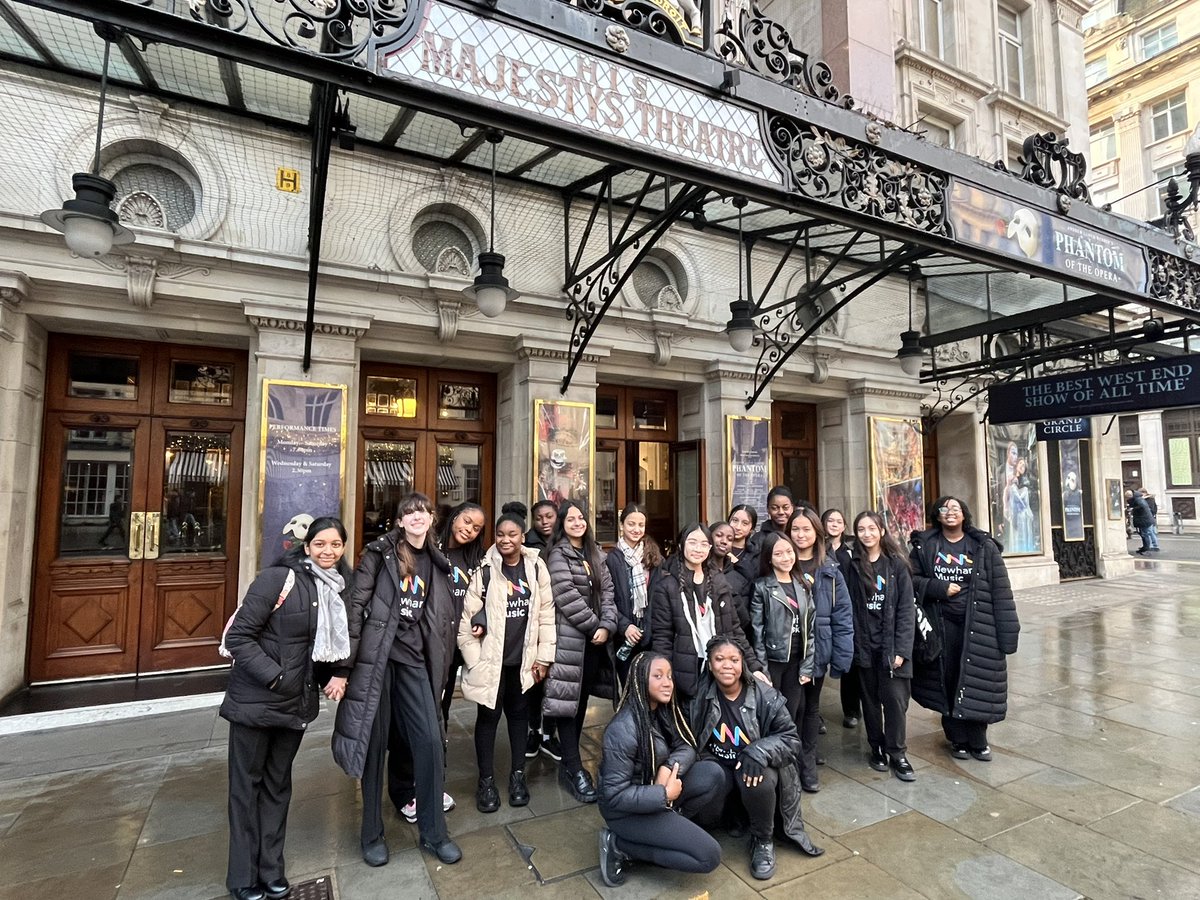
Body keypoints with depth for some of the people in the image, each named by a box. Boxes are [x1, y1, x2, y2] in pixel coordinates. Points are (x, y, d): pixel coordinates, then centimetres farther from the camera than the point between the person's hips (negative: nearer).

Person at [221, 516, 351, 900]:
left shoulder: (340, 586, 0)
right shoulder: (278, 578, -19)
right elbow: (238, 637, -18)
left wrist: (340, 673, -2)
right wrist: (274, 676, -21)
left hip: (297, 703, 5)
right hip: (255, 699, -5)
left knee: (278, 784, 17)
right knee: (247, 784, 11)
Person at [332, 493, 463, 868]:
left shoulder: (435, 562, 11)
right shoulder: (380, 552, -4)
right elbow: (356, 602, -8)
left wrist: (438, 661, 13)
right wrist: (346, 657, -12)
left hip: (414, 656, 4)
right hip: (377, 653, -4)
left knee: (430, 740, 1)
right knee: (375, 742, 6)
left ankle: (433, 833, 18)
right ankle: (372, 834, 25)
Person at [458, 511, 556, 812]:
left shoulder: (536, 567, -3)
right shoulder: (485, 570, -8)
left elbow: (546, 614, 0)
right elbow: (468, 617, -6)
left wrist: (543, 657, -1)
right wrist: (474, 660, -8)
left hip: (524, 659, 2)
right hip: (491, 658, -2)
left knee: (519, 714, 16)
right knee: (488, 717, 9)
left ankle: (517, 774, 32)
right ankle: (486, 780, 26)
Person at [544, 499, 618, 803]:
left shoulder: (595, 555, 14)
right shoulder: (558, 555, -6)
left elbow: (607, 592, 6)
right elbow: (568, 598, -15)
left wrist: (606, 625, -9)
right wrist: (594, 626, -10)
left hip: (594, 638, 7)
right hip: (569, 638, -6)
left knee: (581, 699, 13)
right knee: (567, 699, -4)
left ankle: (569, 762, 26)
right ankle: (574, 769, 5)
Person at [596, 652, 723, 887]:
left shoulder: (664, 710, -3)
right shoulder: (624, 730, -29)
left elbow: (686, 747, -3)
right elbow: (615, 796, -26)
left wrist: (669, 767, -23)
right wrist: (665, 795, -23)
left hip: (654, 791, 8)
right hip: (627, 809, -8)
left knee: (713, 776, -6)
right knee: (709, 856, -10)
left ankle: (667, 825, 2)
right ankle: (620, 844, -4)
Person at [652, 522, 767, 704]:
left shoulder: (719, 581, 8)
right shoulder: (667, 586, -4)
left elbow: (735, 628, 11)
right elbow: (661, 637, -6)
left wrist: (754, 665, 4)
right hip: (687, 674, -3)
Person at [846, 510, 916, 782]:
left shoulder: (896, 564, -1)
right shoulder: (853, 566, 2)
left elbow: (906, 609, -4)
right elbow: (850, 607, 0)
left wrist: (901, 649, -10)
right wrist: (852, 644, -7)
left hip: (891, 645, -1)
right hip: (865, 645, 1)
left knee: (895, 698, -1)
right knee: (870, 698, 11)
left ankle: (897, 754, 15)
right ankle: (877, 748, 27)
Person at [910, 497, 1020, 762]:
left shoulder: (984, 546, -1)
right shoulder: (924, 545, 2)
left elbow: (1000, 591, -3)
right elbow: (912, 579, 3)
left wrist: (1007, 633, -6)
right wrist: (939, 588, -13)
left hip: (976, 625, 0)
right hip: (941, 624, 1)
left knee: (977, 682, 2)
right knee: (948, 681, 6)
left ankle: (978, 741, 22)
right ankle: (958, 739, 23)